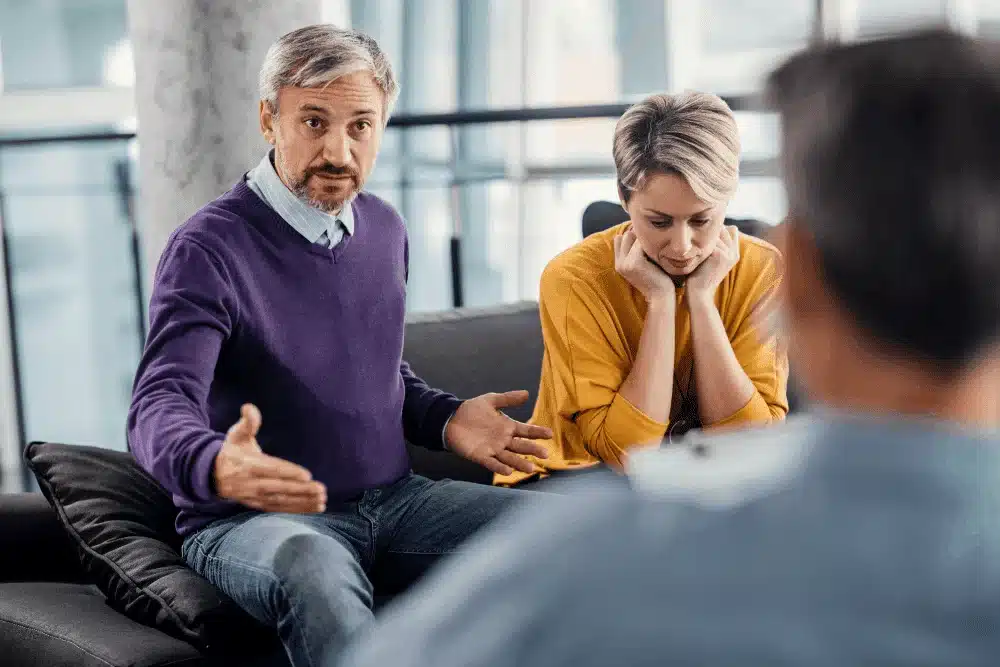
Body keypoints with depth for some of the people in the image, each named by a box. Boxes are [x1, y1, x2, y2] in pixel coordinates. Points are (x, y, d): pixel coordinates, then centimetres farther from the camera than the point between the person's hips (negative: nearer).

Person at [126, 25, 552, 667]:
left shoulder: (385, 229, 10)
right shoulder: (210, 248, -13)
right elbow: (161, 406, -24)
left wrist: (449, 420, 3)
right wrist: (216, 467, -47)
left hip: (392, 498, 7)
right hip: (256, 519, -6)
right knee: (314, 566, -41)